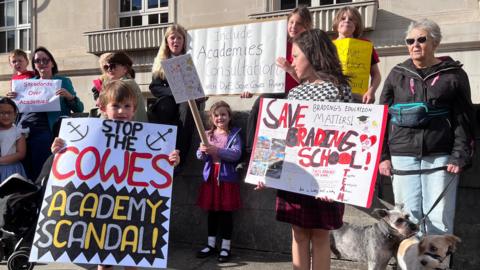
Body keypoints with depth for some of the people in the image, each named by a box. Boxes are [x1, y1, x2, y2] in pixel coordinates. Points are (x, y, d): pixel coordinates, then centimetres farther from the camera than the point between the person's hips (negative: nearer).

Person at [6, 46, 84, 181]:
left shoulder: (63, 81, 9)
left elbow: (79, 109, 4)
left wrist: (70, 96, -14)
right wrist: (10, 100, 1)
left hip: (45, 130, -4)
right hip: (23, 129, 4)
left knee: (40, 173, -6)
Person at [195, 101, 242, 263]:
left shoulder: (234, 134, -2)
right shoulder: (208, 134, 8)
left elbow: (236, 154, -17)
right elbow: (200, 156, 1)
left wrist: (216, 150, -28)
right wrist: (202, 151, -23)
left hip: (227, 178, -3)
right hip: (210, 177, 4)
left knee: (226, 212, 1)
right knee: (211, 212, 11)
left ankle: (226, 247, 10)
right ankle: (211, 244, 22)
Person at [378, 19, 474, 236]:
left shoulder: (453, 75, 5)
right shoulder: (397, 74, 11)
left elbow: (463, 120, 2)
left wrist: (460, 157, -8)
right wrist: (382, 155, 3)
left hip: (440, 156, -2)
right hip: (403, 156, 2)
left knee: (439, 217, 0)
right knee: (409, 217, 4)